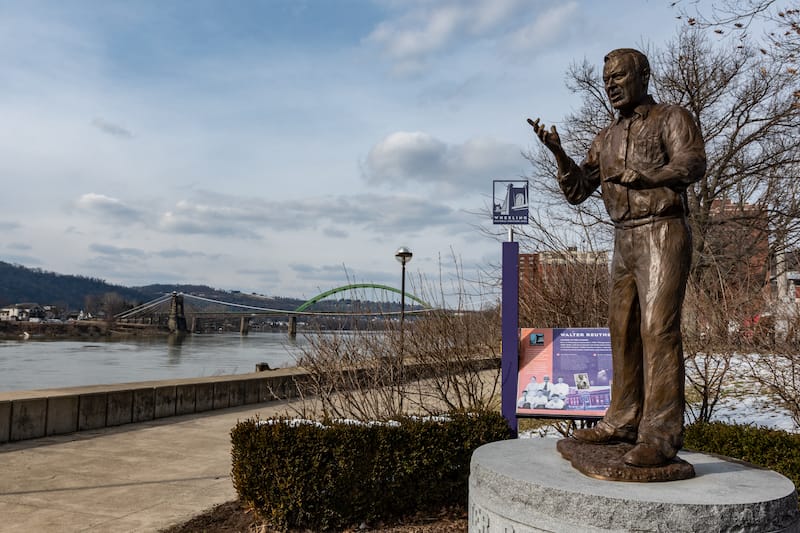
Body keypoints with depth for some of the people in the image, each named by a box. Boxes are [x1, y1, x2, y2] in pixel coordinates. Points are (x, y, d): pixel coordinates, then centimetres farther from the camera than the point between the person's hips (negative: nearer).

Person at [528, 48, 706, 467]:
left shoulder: (672, 118, 2)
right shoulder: (607, 139, 20)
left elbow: (691, 165, -15)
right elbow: (576, 191, 13)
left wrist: (634, 176, -12)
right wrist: (558, 152, -1)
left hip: (663, 236, -7)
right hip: (624, 243, 7)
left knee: (658, 330, -14)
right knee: (624, 332, 5)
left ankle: (661, 435, -12)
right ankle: (623, 422, 12)